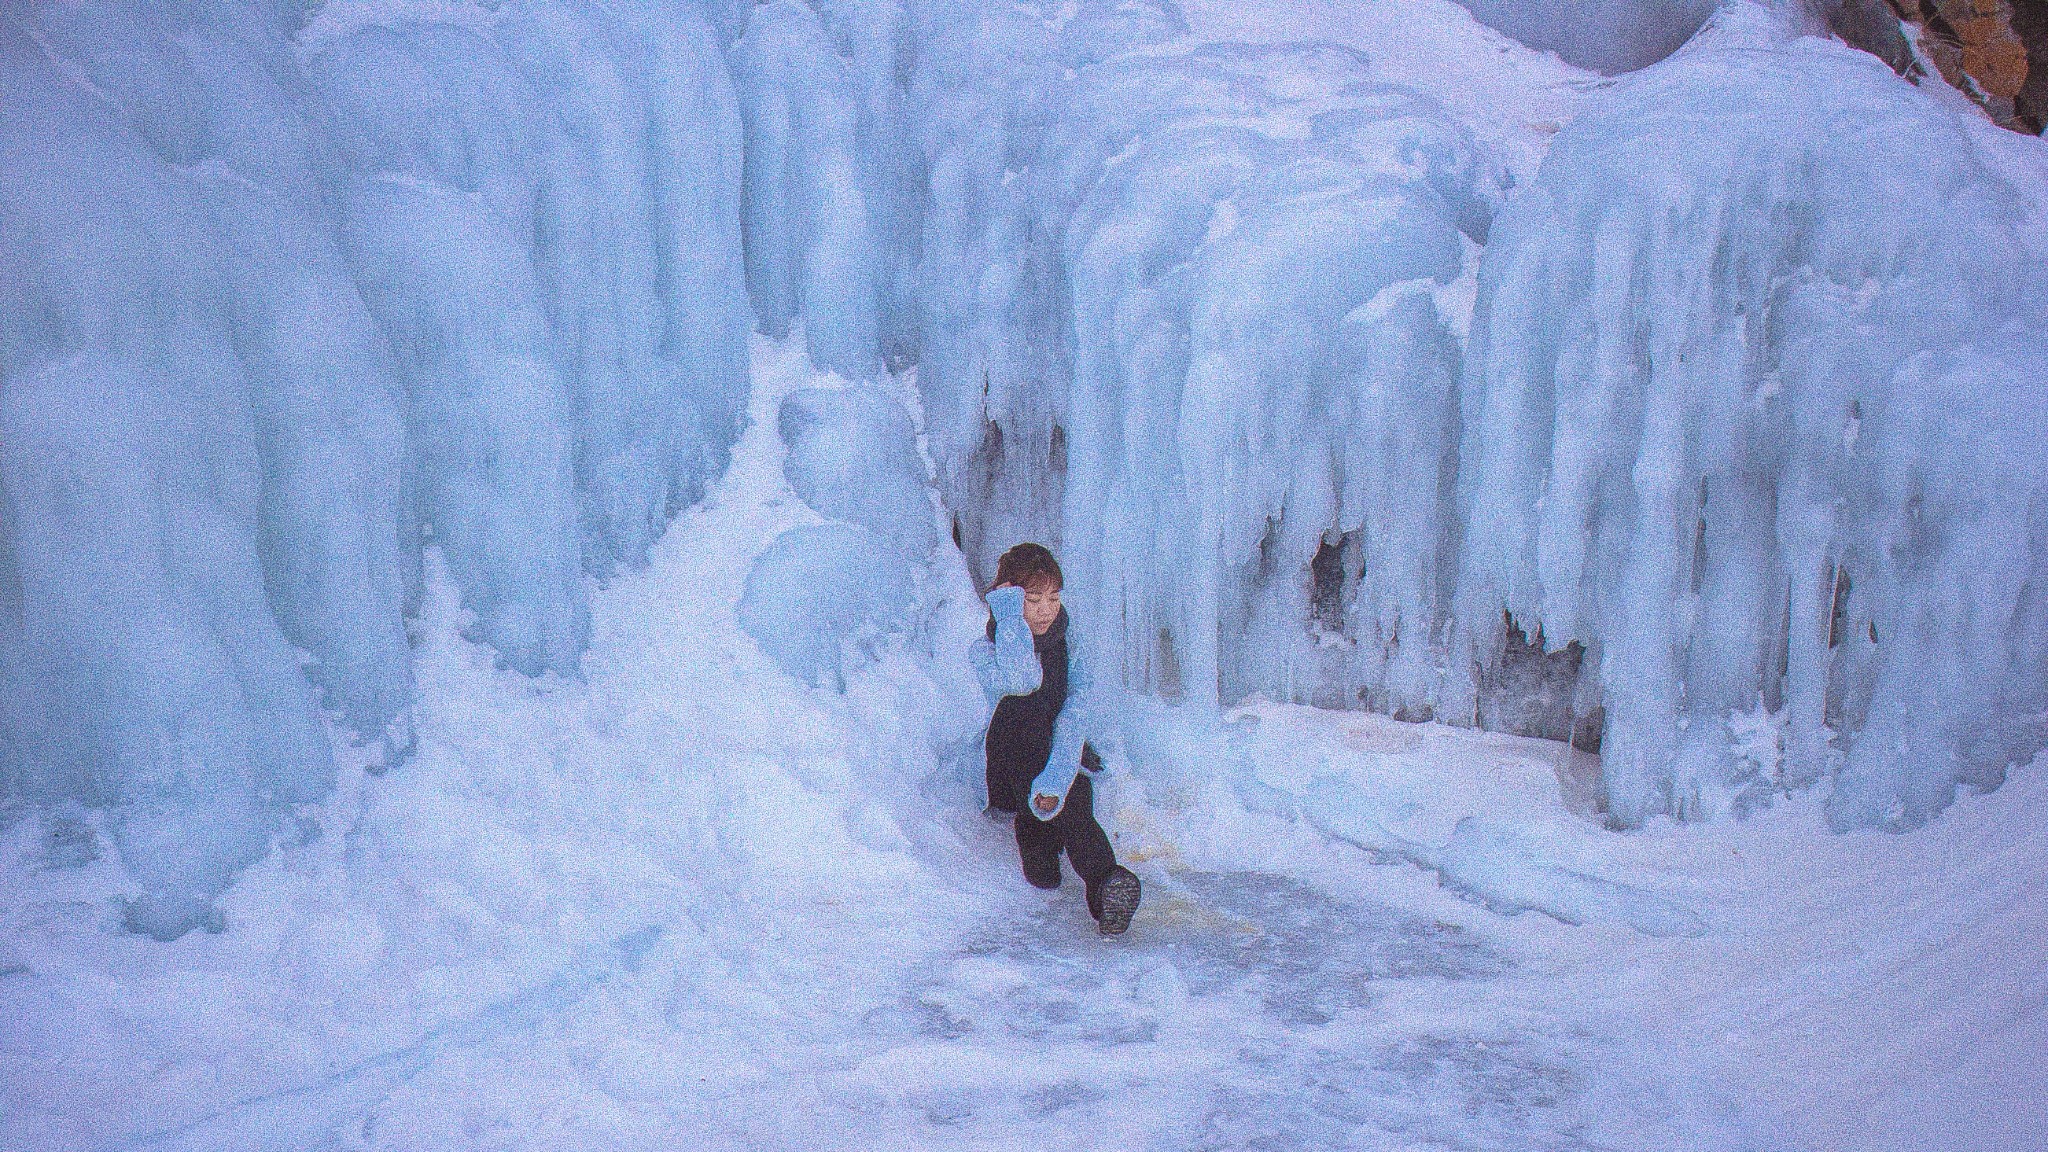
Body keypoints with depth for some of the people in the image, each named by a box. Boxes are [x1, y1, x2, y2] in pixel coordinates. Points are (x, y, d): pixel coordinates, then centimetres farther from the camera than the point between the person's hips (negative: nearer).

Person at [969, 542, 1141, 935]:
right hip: (1008, 767, -1)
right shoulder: (986, 649, -8)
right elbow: (1023, 679, -32)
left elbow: (1075, 714, -18)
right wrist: (1008, 614, -25)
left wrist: (1056, 775, -34)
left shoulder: (1068, 642, -2)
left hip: (1063, 757, 1)